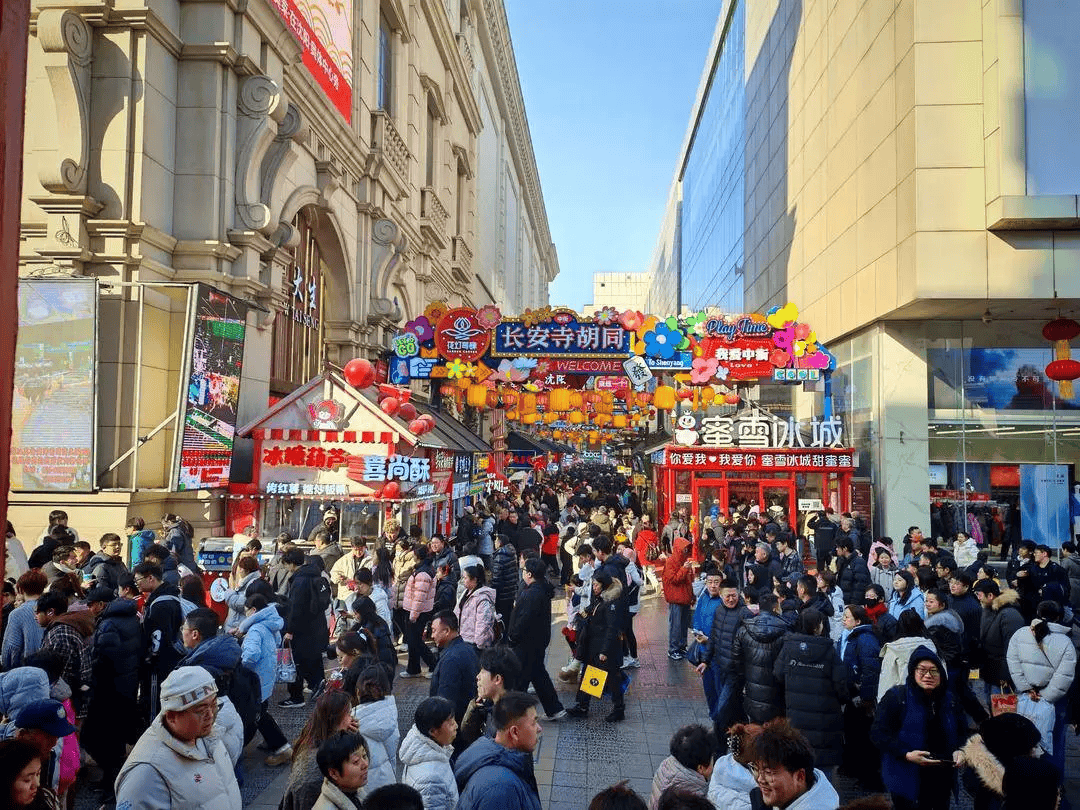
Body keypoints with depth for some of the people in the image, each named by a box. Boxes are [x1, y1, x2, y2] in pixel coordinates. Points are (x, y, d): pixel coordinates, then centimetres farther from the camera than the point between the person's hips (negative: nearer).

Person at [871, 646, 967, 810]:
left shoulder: (950, 700, 7)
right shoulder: (896, 697, -10)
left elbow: (961, 733, 20)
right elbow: (878, 733, -13)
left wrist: (958, 750, -2)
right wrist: (906, 754, -24)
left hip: (942, 782, 5)